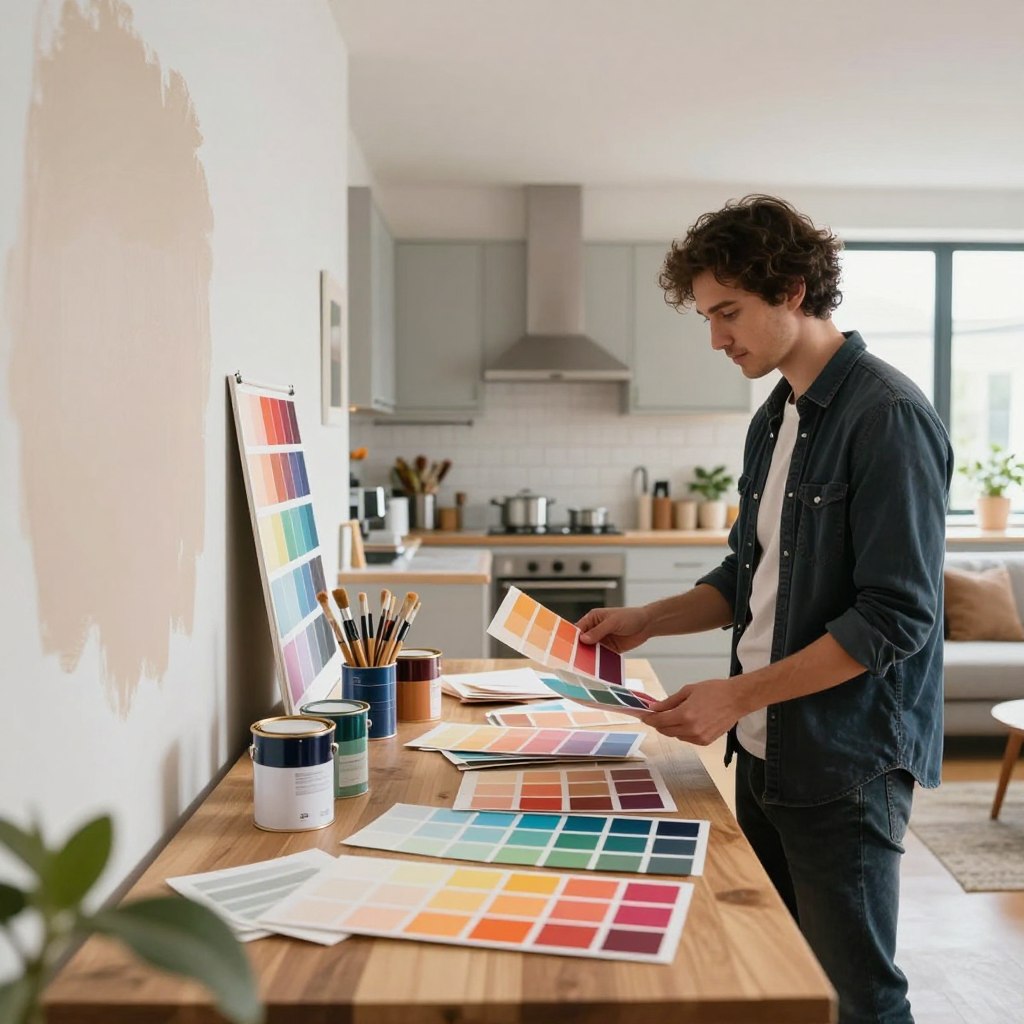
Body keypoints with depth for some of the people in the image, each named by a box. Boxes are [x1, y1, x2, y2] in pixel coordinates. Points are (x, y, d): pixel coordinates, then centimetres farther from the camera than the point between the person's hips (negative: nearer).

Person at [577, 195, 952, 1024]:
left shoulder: (887, 416, -16)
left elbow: (896, 615, -20)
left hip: (845, 762, -8)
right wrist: (647, 621, 4)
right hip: (764, 751, 8)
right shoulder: (775, 418, 10)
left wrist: (738, 695, -20)